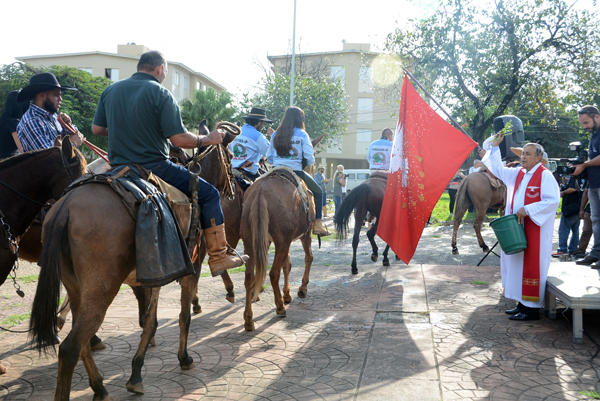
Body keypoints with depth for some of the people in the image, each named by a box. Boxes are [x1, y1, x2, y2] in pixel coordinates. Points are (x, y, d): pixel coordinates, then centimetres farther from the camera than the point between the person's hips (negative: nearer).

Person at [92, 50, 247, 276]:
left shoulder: (110, 91, 9)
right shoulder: (160, 93, -9)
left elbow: (97, 129, 13)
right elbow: (179, 139, -16)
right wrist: (208, 140, 0)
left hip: (118, 167, 7)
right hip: (153, 168, -6)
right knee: (209, 194, 2)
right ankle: (219, 257, 2)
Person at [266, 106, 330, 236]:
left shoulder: (275, 134, 8)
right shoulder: (302, 134, -3)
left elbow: (269, 158, 11)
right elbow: (309, 157, -7)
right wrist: (311, 162, 15)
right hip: (295, 171, -4)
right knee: (317, 191, 14)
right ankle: (317, 223, 8)